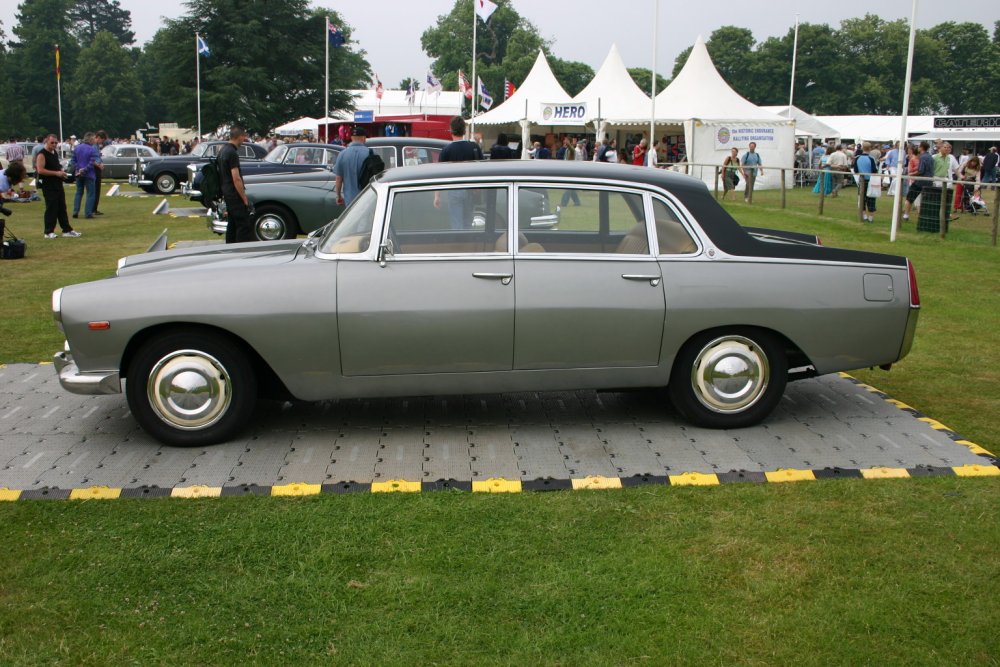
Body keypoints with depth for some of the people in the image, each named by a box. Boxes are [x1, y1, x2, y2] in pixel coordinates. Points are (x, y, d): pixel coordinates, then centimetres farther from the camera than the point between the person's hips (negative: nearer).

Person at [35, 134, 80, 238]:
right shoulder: (42, 155, -12)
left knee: (62, 209, 11)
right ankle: (49, 232, 2)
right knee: (51, 209, -5)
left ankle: (67, 230, 15)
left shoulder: (55, 153, 15)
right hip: (49, 187, -8)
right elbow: (40, 170, -21)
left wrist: (61, 172, 8)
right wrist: (56, 173, -21)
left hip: (58, 185, 8)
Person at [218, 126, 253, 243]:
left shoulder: (223, 150, 12)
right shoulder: (232, 153, -18)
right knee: (244, 226, -9)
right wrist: (245, 199, -17)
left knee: (232, 225, 13)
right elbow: (236, 179, -21)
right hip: (235, 195, -10)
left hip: (227, 193, 10)